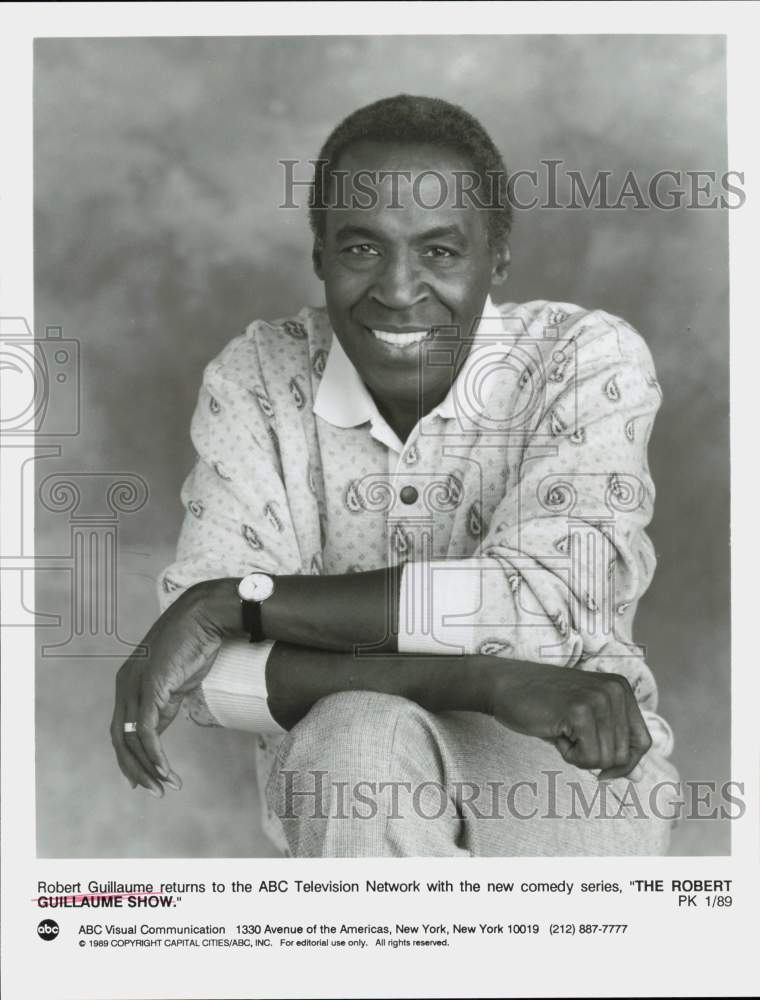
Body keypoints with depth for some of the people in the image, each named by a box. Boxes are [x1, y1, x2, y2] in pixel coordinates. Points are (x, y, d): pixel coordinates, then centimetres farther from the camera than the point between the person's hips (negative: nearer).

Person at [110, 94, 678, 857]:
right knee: (363, 736, -33)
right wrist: (479, 679, -31)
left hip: (572, 756, 0)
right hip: (344, 776, 1)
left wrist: (240, 599, -25)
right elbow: (202, 666, -19)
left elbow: (550, 607, -27)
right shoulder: (255, 381, -10)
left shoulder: (590, 360, -13)